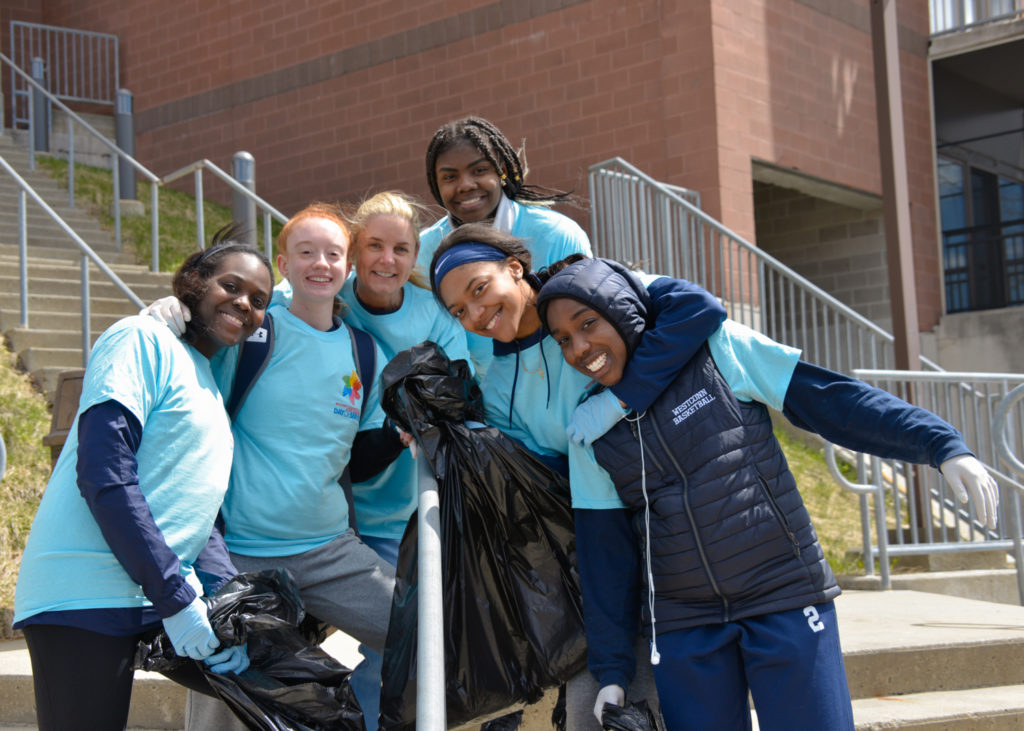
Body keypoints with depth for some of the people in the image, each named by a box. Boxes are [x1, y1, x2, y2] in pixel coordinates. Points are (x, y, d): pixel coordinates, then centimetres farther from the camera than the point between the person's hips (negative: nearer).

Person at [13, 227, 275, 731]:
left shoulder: (212, 384, 22)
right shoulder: (142, 340, -5)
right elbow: (104, 477, -16)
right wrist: (175, 597, -17)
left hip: (169, 595, 9)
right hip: (88, 599, -8)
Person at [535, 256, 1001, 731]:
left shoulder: (716, 348, -4)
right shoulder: (591, 431, 4)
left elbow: (830, 399, -7)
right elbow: (605, 550, 7)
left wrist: (943, 446, -15)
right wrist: (611, 669, 6)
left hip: (785, 598, -2)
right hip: (682, 626, 3)